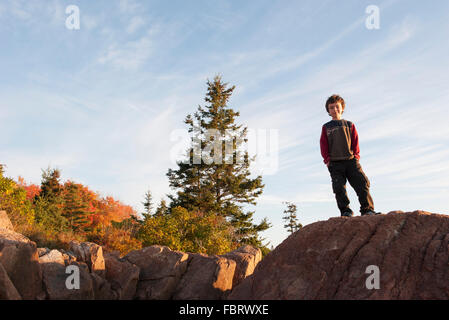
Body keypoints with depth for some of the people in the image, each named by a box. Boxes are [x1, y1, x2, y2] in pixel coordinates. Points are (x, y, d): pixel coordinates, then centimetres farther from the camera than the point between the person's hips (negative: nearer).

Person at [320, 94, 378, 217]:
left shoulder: (349, 125, 17)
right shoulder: (326, 127, 14)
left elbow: (355, 141, 14)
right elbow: (323, 145, 9)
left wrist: (356, 155, 0)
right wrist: (327, 159, -1)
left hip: (351, 161, 1)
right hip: (335, 164, -1)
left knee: (362, 183, -11)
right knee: (339, 187, -9)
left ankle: (367, 209, -9)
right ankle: (345, 211, -2)